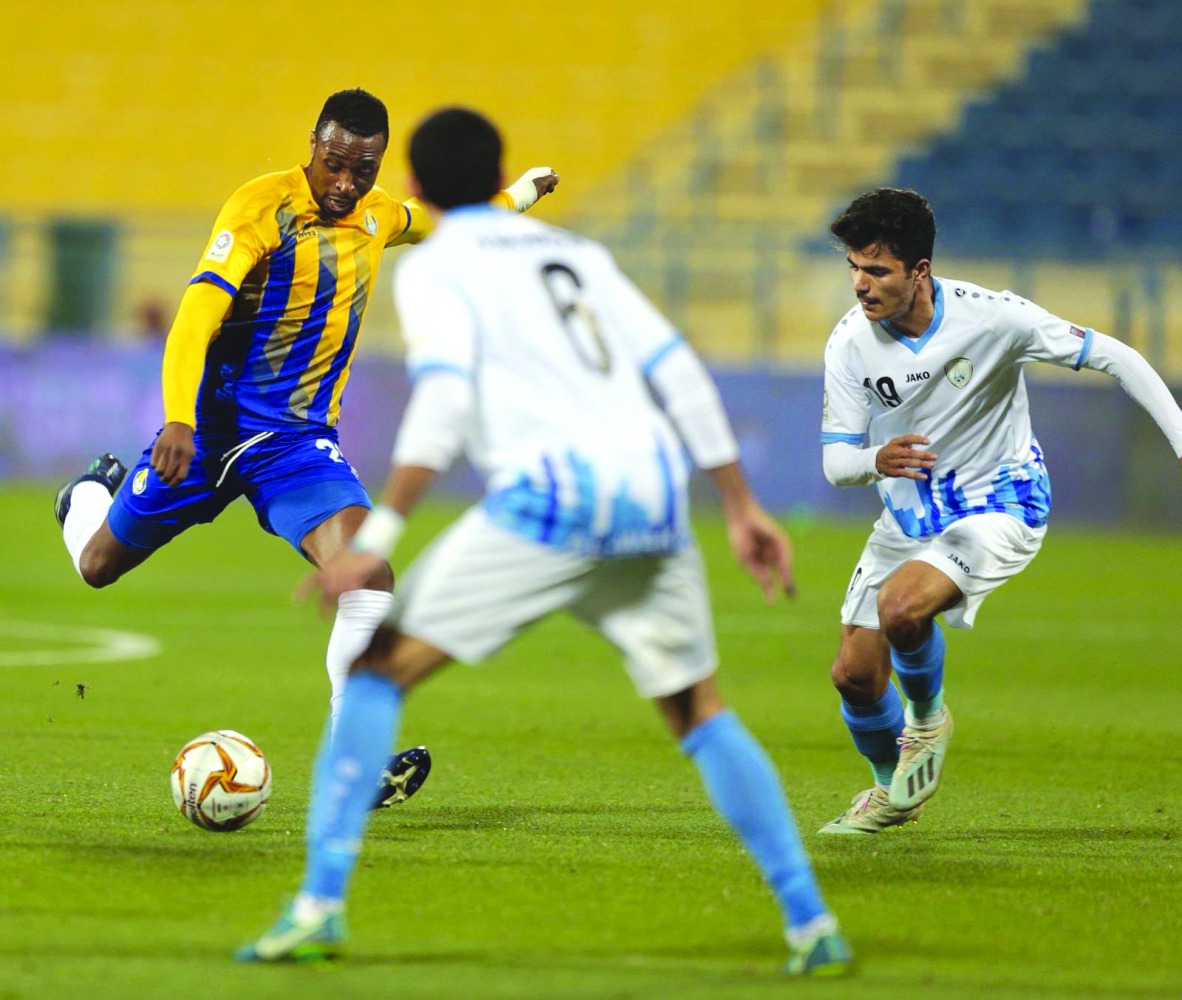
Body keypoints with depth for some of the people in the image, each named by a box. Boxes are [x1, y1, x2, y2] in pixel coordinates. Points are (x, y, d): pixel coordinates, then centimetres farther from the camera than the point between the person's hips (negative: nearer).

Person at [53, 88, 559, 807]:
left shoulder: (376, 215, 4)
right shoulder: (263, 207, -18)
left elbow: (429, 220, 31)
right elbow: (199, 309, -29)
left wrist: (518, 194, 37)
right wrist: (179, 419, -42)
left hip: (301, 438, 3)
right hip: (211, 425, -3)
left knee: (369, 578, -23)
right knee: (98, 565, 15)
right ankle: (91, 496, 53)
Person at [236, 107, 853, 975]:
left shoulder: (435, 269, 9)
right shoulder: (576, 253, 26)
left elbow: (443, 403, -8)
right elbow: (678, 373, 19)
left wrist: (377, 538, -12)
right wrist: (743, 507, 21)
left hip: (549, 490, -5)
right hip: (652, 491, 5)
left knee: (380, 668, 4)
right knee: (700, 713, 21)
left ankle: (320, 905, -8)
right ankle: (812, 924, 13)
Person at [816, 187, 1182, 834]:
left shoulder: (991, 316, -22)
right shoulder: (850, 344, -13)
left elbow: (1112, 357, -12)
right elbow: (836, 460, -9)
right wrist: (875, 460, -34)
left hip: (996, 507, -5)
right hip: (908, 512, 5)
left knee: (902, 606, -32)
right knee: (854, 674, 3)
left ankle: (929, 719, 1)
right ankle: (892, 792, 34)